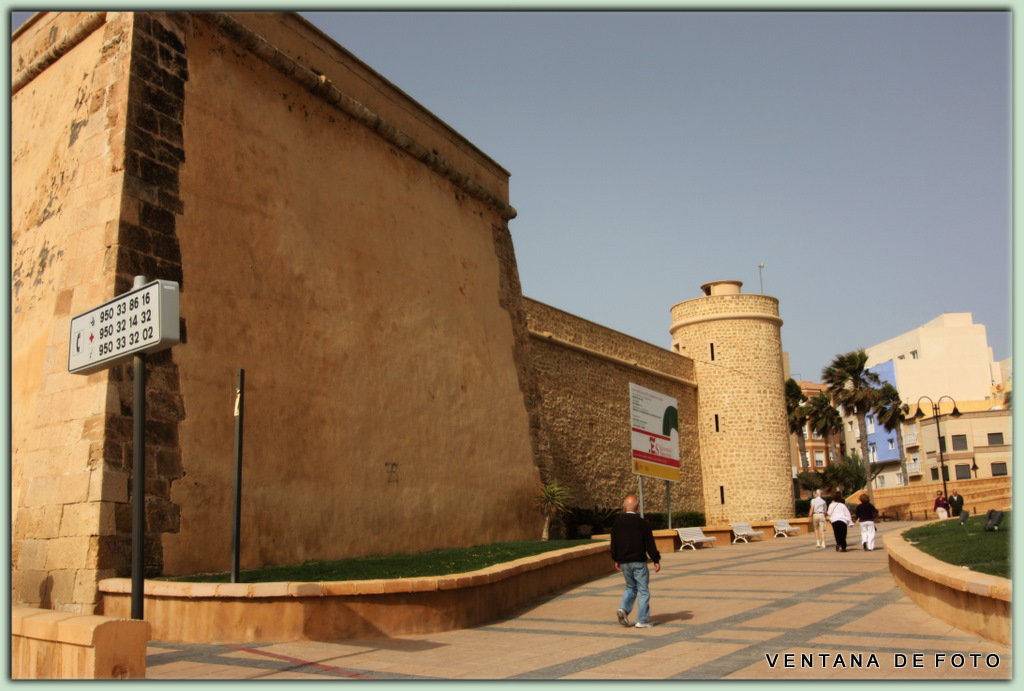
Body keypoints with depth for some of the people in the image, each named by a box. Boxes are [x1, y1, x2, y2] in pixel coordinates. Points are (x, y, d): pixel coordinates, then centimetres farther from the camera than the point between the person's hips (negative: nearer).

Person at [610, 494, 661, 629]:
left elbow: (613, 544, 8)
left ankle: (623, 609, -3)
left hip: (624, 562, 4)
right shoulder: (642, 523, -10)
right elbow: (650, 544, -8)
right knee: (643, 590, 5)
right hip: (639, 562, -4)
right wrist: (656, 560, 1)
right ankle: (642, 620, 5)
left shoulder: (617, 523, 2)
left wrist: (616, 560, 19)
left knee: (630, 587, 19)